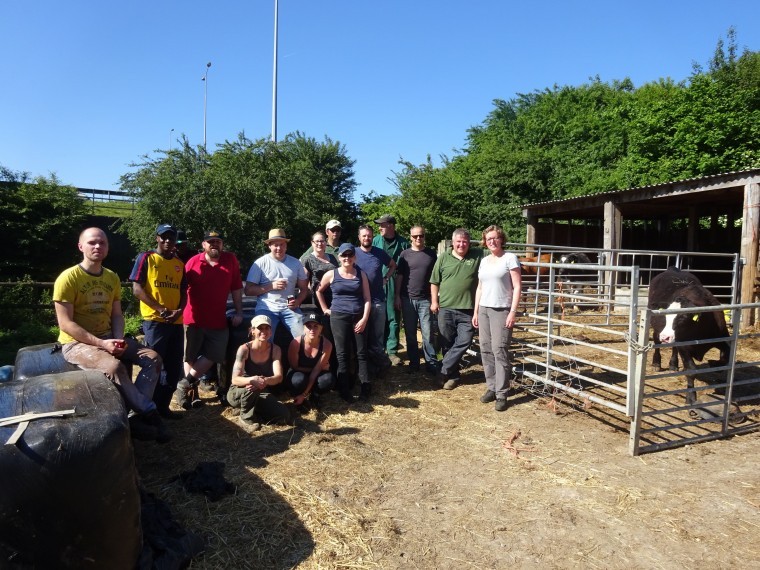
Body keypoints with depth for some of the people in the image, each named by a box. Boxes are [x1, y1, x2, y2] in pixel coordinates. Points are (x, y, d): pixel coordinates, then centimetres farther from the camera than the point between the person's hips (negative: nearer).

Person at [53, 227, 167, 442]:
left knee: (153, 358, -10)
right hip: (77, 343, -7)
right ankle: (149, 412, -19)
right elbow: (65, 324, -16)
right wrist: (101, 343, -23)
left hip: (107, 338, 7)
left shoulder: (112, 278, 7)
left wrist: (118, 340, -10)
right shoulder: (68, 278, -12)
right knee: (113, 366, -35)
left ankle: (136, 415, -14)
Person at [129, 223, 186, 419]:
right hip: (154, 320, -6)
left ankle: (163, 405, 22)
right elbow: (137, 289, -8)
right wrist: (160, 309, -15)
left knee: (174, 367, 10)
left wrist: (179, 310, -6)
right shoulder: (146, 258, -1)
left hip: (176, 322, 6)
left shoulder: (179, 263, 14)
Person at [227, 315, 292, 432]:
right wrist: (252, 380, -47)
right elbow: (235, 380, -26)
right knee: (252, 385, -39)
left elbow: (279, 377, -19)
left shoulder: (275, 349, -9)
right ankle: (246, 418, -12)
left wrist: (265, 381, -41)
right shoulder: (244, 349, -19)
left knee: (285, 416, -20)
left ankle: (255, 412, 5)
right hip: (237, 393, -3)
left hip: (260, 395, 3)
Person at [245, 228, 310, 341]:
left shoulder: (295, 263, 10)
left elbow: (304, 288, 15)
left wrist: (298, 301, -6)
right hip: (267, 308, -2)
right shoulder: (260, 263, 2)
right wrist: (271, 286, -12)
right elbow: (248, 290, -1)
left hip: (289, 308, 2)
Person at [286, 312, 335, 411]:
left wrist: (304, 394, -27)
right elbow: (294, 367, -15)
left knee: (328, 380, -32)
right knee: (299, 380, -37)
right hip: (299, 373, -1)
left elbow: (316, 371, -23)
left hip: (315, 376, 1)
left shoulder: (327, 345, -24)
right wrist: (318, 368, -16)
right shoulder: (296, 343, -27)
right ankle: (297, 397, 0)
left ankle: (314, 395, 4)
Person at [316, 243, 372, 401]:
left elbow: (367, 298, 3)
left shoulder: (361, 274, 5)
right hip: (339, 317, -1)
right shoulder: (331, 274, 1)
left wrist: (364, 319, -7)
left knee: (361, 353, 3)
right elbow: (318, 291, 14)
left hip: (359, 318, 2)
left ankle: (366, 388, 7)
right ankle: (344, 390, 6)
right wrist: (325, 309, 8)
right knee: (343, 354, 1)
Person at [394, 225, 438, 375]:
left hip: (425, 299, -1)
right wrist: (397, 296, 0)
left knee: (427, 333, -3)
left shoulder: (431, 254, 5)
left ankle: (431, 363, 7)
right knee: (410, 333, 8)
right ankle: (413, 362, 19)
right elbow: (399, 276, 5)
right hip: (407, 299, 1)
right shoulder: (405, 254, 4)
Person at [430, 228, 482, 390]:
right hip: (445, 308, 1)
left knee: (464, 341, -6)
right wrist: (434, 302, 3)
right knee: (447, 344, 7)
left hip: (468, 310, 0)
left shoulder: (478, 256, 2)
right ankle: (453, 375, 22)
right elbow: (434, 282, 8)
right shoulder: (443, 258, 4)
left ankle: (444, 371, 6)